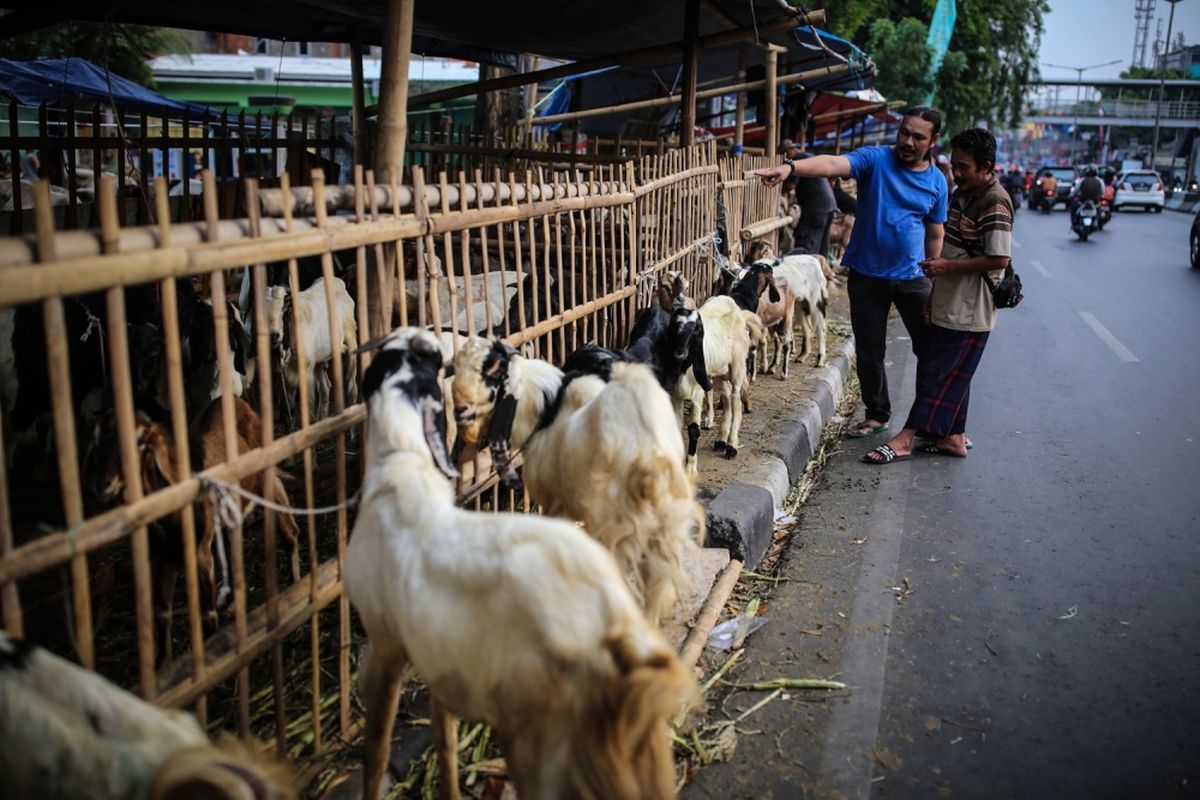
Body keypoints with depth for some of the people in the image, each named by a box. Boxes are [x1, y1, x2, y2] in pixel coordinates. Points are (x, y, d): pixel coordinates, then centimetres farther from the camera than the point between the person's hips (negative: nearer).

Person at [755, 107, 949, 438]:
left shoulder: (937, 181, 1)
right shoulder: (874, 159, -9)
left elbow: (934, 234, 9)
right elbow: (833, 164, -28)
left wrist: (933, 280, 9)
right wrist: (791, 166, -46)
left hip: (912, 277, 2)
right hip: (867, 276, -1)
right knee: (869, 352, 8)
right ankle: (877, 415, 27)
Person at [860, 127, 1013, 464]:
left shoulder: (995, 203, -18)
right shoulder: (960, 193, 11)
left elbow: (999, 259, -23)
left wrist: (947, 266, -21)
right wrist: (938, 270, 17)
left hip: (969, 308, -9)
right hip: (949, 301, 9)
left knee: (940, 372, -5)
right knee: (950, 373, 14)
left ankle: (906, 438, -3)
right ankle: (954, 436, 22)